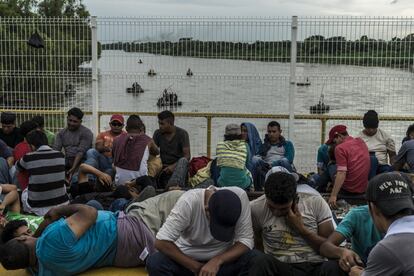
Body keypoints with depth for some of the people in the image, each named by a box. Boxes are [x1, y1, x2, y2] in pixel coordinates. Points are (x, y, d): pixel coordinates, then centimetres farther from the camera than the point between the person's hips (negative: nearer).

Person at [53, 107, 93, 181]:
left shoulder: (86, 133, -4)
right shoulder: (61, 133, 13)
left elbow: (81, 152, -14)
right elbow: (56, 149, 1)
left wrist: (73, 169, -24)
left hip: (81, 161, -5)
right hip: (68, 161, 5)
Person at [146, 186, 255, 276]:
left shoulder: (239, 197, -22)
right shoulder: (189, 201, -27)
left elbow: (245, 240, -18)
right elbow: (161, 242, -25)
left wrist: (217, 261, -32)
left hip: (224, 257, 1)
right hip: (187, 257, -1)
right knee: (154, 263, -29)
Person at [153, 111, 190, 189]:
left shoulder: (182, 134, -5)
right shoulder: (158, 133, 6)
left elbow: (187, 155, -10)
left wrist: (173, 166, -25)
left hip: (178, 166, -4)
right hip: (163, 167, 4)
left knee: (183, 161, -37)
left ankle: (173, 185, -59)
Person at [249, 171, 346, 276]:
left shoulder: (316, 202, -1)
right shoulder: (256, 208, -3)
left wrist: (301, 228, -11)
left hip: (317, 267, 1)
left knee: (335, 267, -32)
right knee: (261, 261, -33)